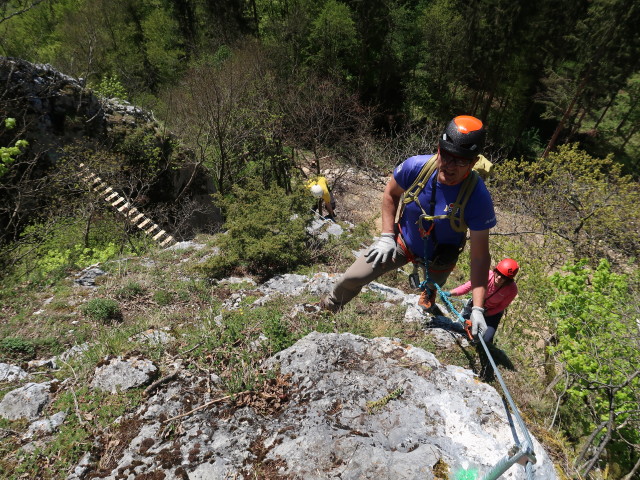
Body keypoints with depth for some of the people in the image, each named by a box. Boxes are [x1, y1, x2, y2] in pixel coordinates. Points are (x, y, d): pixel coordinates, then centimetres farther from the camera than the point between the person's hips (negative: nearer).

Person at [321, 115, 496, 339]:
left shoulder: (479, 198, -31)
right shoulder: (416, 166, -26)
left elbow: (480, 257, -25)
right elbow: (390, 194, -5)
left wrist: (478, 308, -28)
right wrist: (387, 237, -10)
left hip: (438, 259, -1)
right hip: (402, 241, 2)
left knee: (425, 307, 20)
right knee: (352, 278, 1)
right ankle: (328, 307, 33)